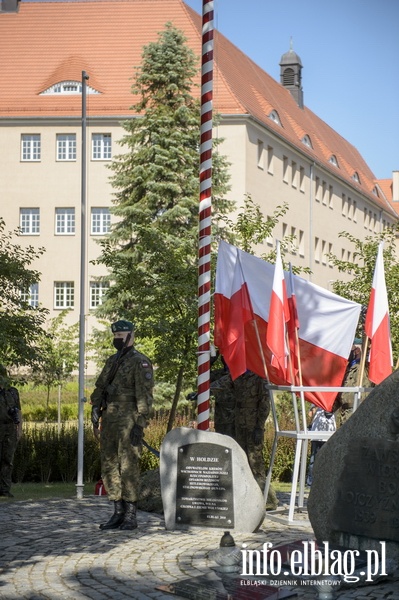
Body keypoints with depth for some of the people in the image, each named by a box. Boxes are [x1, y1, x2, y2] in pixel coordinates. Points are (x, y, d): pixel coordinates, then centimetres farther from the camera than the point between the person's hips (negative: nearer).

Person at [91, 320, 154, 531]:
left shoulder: (140, 362, -6)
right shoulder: (112, 361, 19)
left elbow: (144, 395, -12)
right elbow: (99, 388, 21)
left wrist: (140, 423, -18)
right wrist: (95, 415, 12)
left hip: (128, 421, -8)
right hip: (109, 420, 8)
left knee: (128, 466, -7)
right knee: (109, 466, 8)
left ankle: (131, 515, -2)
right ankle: (118, 512, 15)